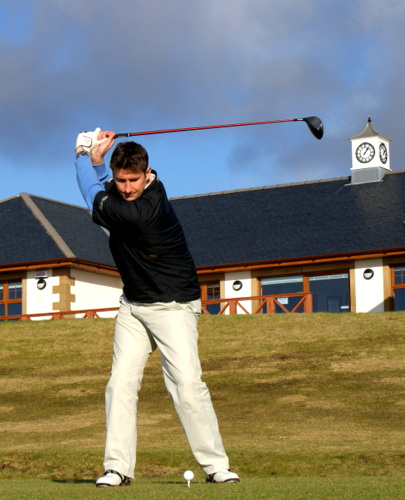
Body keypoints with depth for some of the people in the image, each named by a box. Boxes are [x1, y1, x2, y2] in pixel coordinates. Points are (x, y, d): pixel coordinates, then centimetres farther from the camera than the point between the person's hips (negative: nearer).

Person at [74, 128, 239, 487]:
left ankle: (216, 465, -5)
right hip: (133, 305, 8)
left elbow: (94, 199, -14)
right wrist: (95, 158, -4)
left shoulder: (142, 212, -27)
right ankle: (118, 468, -2)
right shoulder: (122, 192, -2)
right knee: (120, 384, -3)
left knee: (187, 384, -15)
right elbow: (101, 184, 19)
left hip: (173, 306, -8)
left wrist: (85, 155, 1)